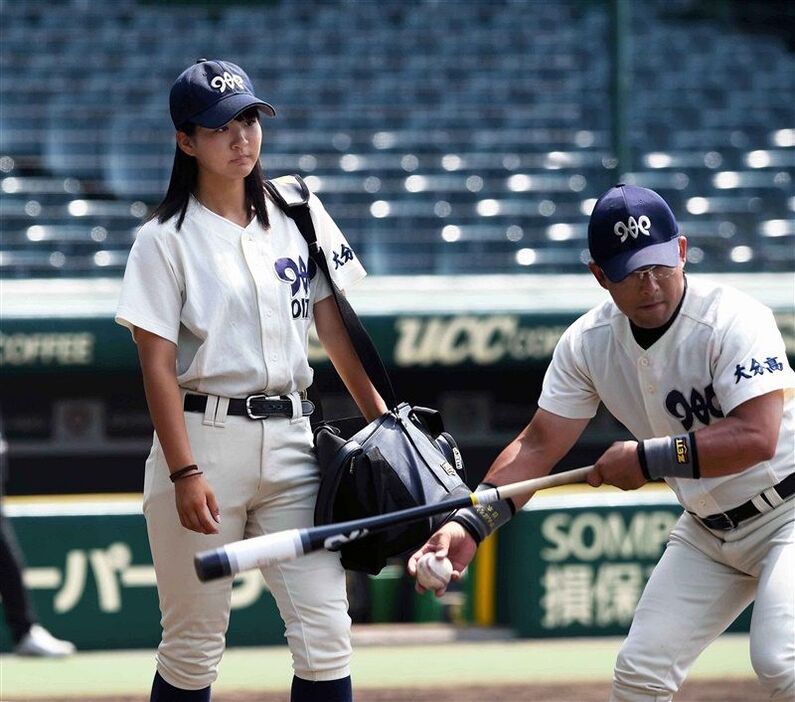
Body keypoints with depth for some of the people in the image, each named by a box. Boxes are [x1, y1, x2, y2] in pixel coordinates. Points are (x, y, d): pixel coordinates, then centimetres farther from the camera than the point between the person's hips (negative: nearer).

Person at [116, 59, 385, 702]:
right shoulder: (167, 239, -2)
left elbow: (334, 326, 13)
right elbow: (158, 365, -7)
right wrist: (185, 473, -15)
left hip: (290, 438, 3)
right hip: (204, 437, -3)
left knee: (325, 634, -6)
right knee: (194, 644, 1)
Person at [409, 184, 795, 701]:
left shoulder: (733, 319, -24)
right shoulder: (590, 342, -6)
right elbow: (539, 445, -4)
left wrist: (648, 459, -31)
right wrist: (470, 525, -17)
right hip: (707, 531, 6)